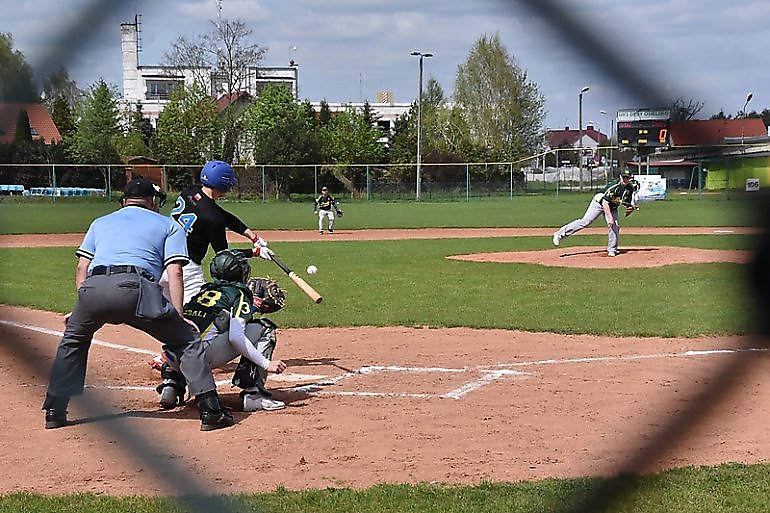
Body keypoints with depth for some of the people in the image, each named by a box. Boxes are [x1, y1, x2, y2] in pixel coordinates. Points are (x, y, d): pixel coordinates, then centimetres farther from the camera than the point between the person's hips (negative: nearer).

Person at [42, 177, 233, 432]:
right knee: (186, 339, 11)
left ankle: (54, 412, 28)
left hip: (94, 287, 3)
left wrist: (82, 309, 22)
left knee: (72, 341, 31)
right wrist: (177, 316, 6)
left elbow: (82, 268, 23)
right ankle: (211, 411, 1)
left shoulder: (100, 222, 35)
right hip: (135, 286, -3)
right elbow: (174, 272, 11)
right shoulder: (168, 225, 26)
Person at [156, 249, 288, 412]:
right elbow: (235, 337, -9)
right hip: (203, 356, -7)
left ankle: (173, 382, 18)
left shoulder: (204, 291, 26)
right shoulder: (239, 293, 7)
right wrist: (266, 364, -5)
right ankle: (253, 393, -4)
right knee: (264, 328, 5)